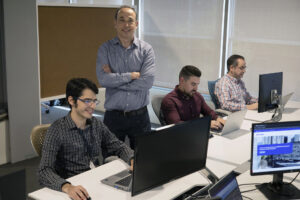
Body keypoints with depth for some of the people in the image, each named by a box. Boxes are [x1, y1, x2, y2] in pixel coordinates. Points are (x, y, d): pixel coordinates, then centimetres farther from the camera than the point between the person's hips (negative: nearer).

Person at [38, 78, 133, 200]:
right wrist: (67, 187, -38)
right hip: (76, 189, -5)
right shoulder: (57, 130, -10)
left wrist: (132, 160, -5)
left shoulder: (97, 124, 9)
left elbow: (118, 146, 17)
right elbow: (45, 172, -19)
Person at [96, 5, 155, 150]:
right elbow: (103, 79, -14)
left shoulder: (146, 49, 0)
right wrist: (132, 75, -13)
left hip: (140, 116, 1)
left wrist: (115, 79, -11)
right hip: (113, 116, 0)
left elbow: (148, 81, -13)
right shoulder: (105, 49, 0)